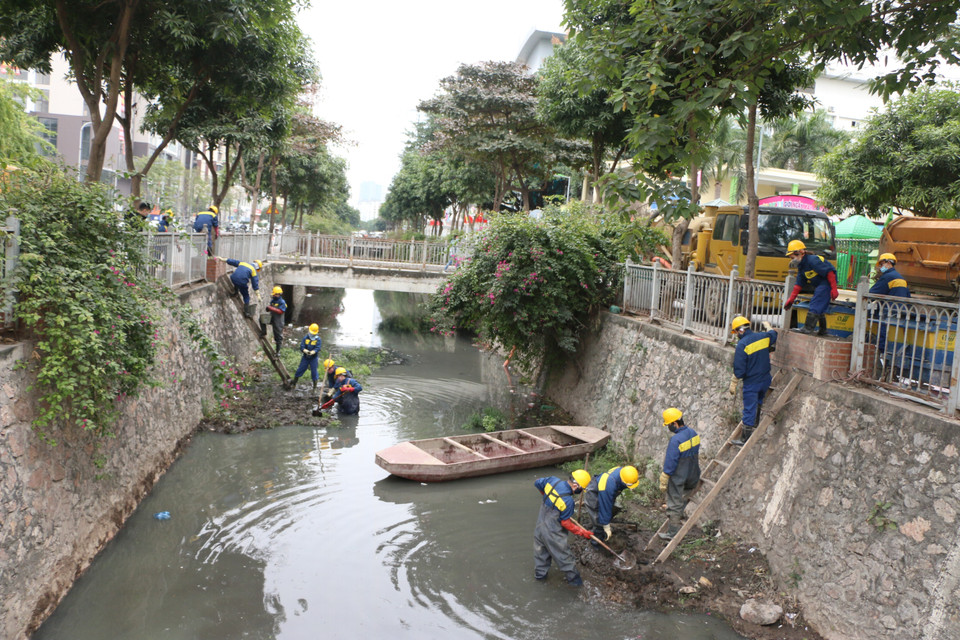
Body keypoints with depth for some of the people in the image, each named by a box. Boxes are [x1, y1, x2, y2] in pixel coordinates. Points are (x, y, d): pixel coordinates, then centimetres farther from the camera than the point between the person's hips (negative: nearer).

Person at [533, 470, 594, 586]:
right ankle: (573, 578, 30)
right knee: (563, 555, 13)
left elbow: (537, 483, 8)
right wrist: (582, 532, -7)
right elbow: (565, 523, -18)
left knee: (540, 550, 25)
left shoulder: (552, 480, -13)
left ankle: (539, 573, 43)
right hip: (553, 533, -7)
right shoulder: (568, 501, -30)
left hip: (540, 525, 7)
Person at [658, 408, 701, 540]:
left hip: (678, 478, -7)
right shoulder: (693, 433, -2)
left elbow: (670, 463, -22)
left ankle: (672, 533, 14)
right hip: (692, 476, 8)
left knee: (674, 504, 5)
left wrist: (663, 481, -12)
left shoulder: (675, 440, -27)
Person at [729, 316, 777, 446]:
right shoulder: (763, 336, -2)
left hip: (751, 382, -6)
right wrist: (767, 326, 45)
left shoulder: (742, 345, -20)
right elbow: (773, 334, 25)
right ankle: (755, 422, 46)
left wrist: (733, 384, -6)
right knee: (758, 402, 29)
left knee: (749, 409, 0)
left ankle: (745, 439, 7)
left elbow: (739, 369, -18)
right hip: (765, 379, 6)